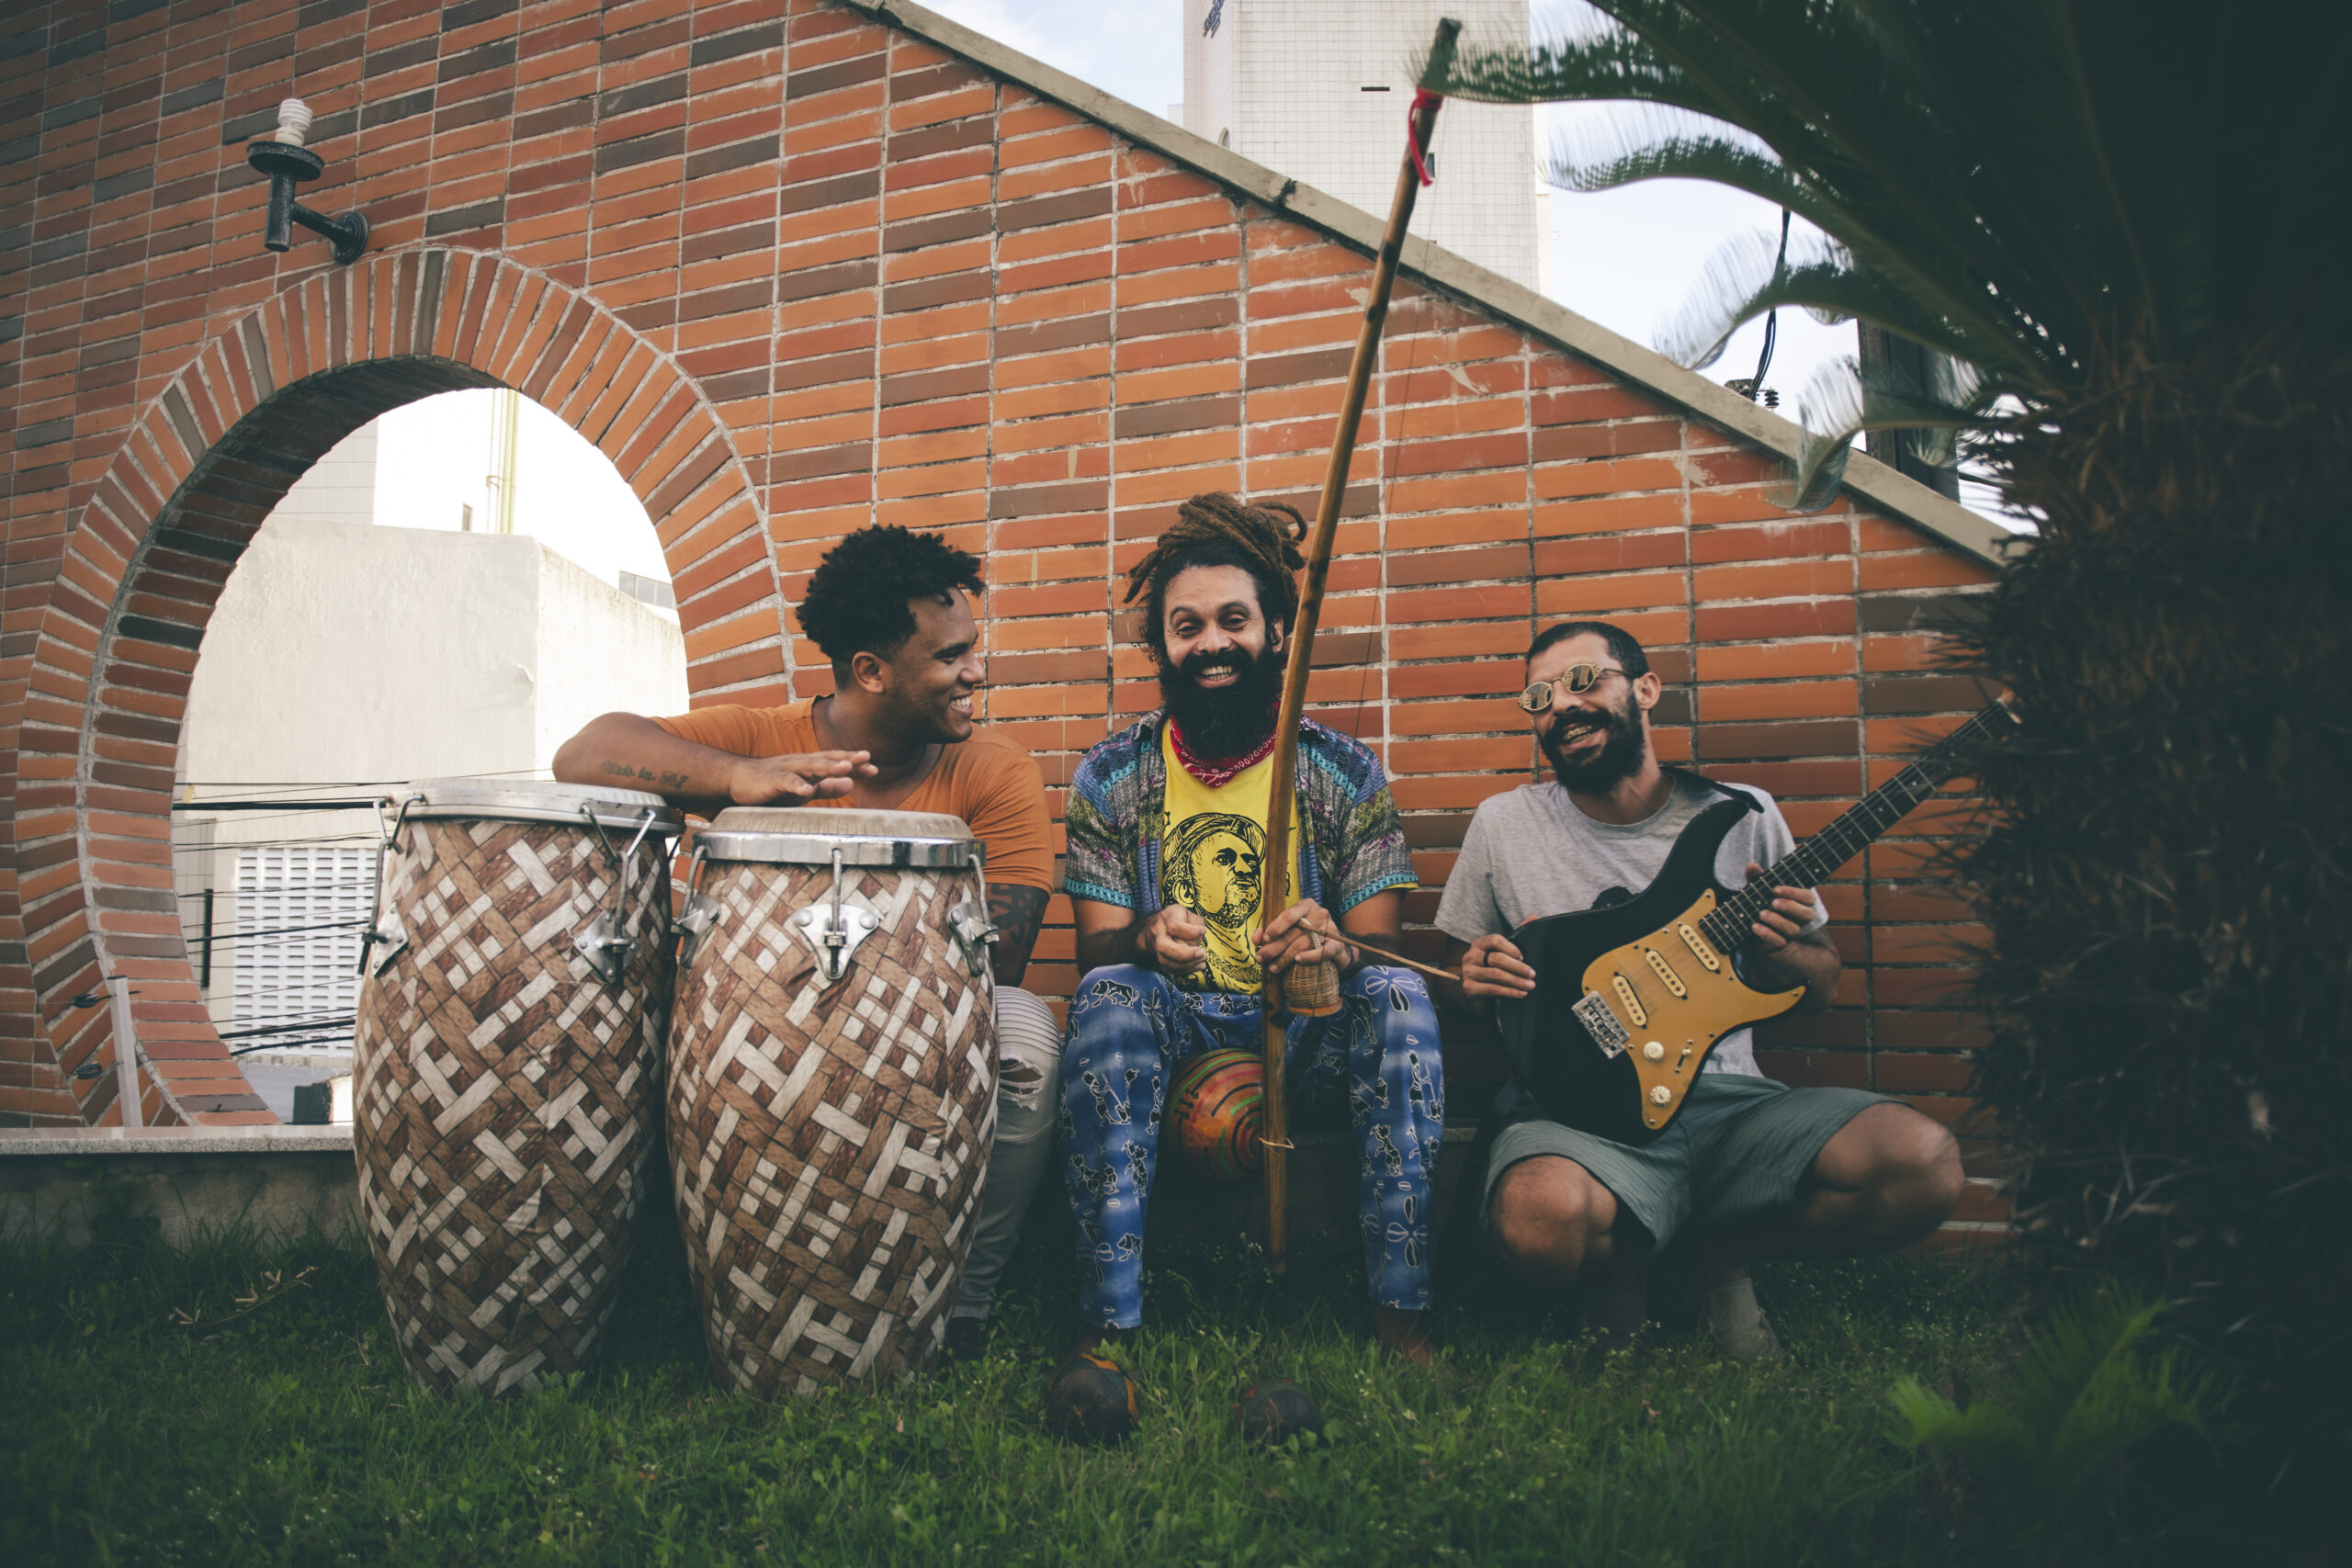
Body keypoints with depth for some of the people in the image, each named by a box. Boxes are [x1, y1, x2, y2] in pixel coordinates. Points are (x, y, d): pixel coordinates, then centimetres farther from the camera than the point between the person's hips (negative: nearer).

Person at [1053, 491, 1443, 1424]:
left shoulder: (1346, 775, 0)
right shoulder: (1111, 778, 1)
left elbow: (1383, 944, -4)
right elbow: (1095, 947, -3)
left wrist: (1336, 948, -31)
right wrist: (1145, 941, -29)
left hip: (1309, 1036, 1)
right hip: (1171, 1033, 0)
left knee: (1399, 994, -28)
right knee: (1107, 995, -31)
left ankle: (1400, 1313, -28)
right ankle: (1109, 1325, -33)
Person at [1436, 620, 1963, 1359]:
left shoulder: (1743, 816, 9)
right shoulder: (1504, 824, 6)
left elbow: (1820, 985, 16)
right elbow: (1457, 973, 15)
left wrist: (1779, 949, -7)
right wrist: (1475, 980, -9)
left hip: (1725, 1098, 2)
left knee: (1924, 1164, -24)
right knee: (1543, 1217, -38)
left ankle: (1719, 1248, 4)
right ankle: (1621, 1259, 2)